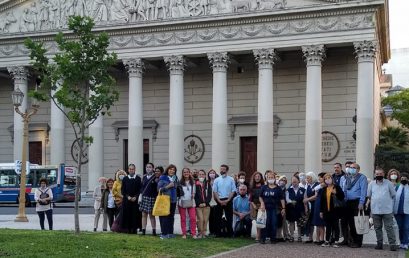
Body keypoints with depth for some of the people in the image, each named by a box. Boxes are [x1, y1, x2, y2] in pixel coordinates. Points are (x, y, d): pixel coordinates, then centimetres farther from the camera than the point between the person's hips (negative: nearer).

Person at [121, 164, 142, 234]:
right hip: (127, 200, 1)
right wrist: (127, 196, -7)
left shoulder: (138, 178, 5)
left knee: (135, 214, -3)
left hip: (135, 200, -1)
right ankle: (129, 229, 5)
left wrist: (135, 197, -10)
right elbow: (123, 189, 7)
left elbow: (140, 189, 2)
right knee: (127, 214, -1)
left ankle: (134, 229, 2)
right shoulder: (125, 179, 8)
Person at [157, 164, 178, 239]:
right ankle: (164, 233, -2)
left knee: (171, 217, 8)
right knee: (164, 217, -7)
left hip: (173, 200, 5)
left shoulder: (175, 178, 14)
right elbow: (159, 189, -7)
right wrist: (168, 186, -15)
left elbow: (177, 187, 27)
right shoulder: (163, 178, -1)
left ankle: (170, 233, 15)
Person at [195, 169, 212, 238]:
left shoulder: (208, 184, 11)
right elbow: (194, 195, 0)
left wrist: (205, 203, -6)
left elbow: (210, 194, 6)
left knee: (205, 220, -2)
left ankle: (204, 233, 6)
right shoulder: (195, 184, 5)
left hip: (206, 205, 2)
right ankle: (200, 233, -4)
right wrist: (199, 203, -9)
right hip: (198, 205, -2)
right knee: (200, 219, -13)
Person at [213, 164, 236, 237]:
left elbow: (233, 191, -2)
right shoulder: (217, 180, 4)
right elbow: (215, 191, 2)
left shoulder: (231, 180, 0)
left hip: (228, 200, -1)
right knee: (218, 217, 5)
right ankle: (218, 233, 12)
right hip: (219, 200, 1)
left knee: (229, 217, 1)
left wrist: (227, 200, -12)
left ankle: (230, 233, 9)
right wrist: (219, 201, -9)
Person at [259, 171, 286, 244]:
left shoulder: (278, 188, 4)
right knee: (265, 223, -2)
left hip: (274, 208, 0)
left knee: (274, 223, 0)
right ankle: (263, 238, 4)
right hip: (265, 208, 0)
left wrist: (283, 208, -2)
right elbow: (260, 197, 10)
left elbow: (282, 199, 3)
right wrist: (262, 203, -7)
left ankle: (273, 239, 10)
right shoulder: (264, 187, 8)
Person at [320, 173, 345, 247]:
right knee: (328, 226, 10)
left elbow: (342, 197, -5)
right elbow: (322, 200, 13)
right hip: (326, 210, 4)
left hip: (335, 210, -4)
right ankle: (327, 241, 16)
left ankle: (336, 241, 6)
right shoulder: (324, 189, 12)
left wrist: (336, 193, -22)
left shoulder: (337, 187, -2)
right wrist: (321, 211, 10)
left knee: (335, 226, 1)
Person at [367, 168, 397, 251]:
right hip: (375, 210, 3)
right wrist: (367, 204, 3)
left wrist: (392, 205, 0)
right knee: (377, 228, 9)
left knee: (389, 227, -4)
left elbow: (394, 196, 7)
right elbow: (369, 197, 16)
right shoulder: (371, 184, 9)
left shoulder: (388, 183, 3)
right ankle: (379, 243, 17)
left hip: (387, 210, -3)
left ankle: (392, 244, -2)